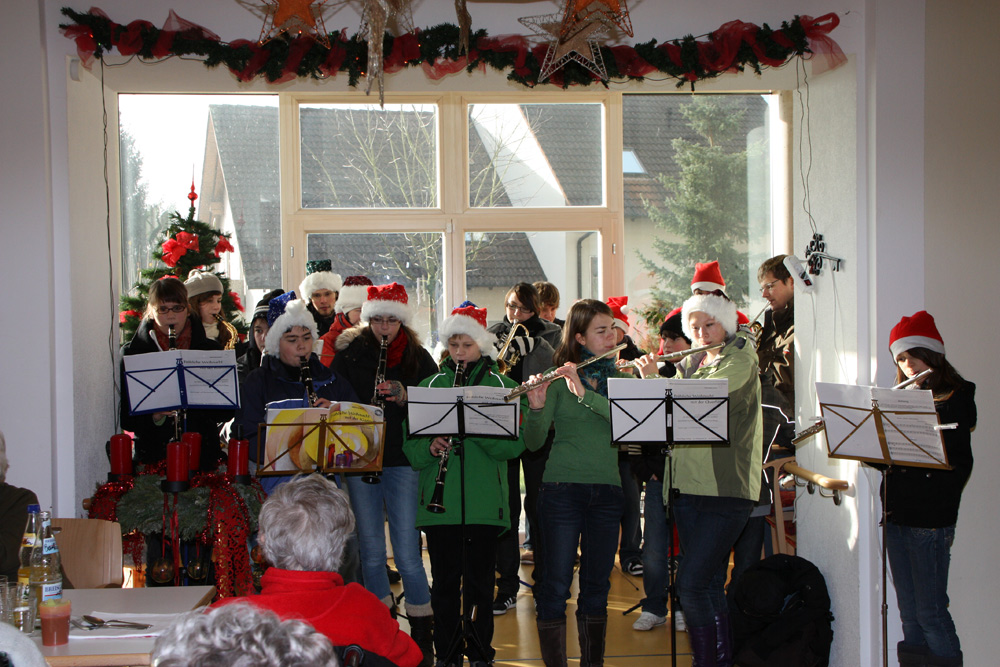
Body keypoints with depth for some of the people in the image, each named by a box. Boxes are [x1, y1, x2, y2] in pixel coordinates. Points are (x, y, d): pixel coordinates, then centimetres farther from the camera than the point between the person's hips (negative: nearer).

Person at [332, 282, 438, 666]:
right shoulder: (348, 354, 5)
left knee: (408, 555, -4)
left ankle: (423, 635, 10)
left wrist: (405, 397, -17)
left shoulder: (418, 358, 4)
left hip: (403, 462, -1)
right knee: (371, 553, 8)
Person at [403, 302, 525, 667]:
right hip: (440, 500, 1)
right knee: (444, 581, 5)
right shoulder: (429, 386, 10)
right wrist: (431, 447, -15)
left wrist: (476, 426, -20)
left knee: (479, 581, 3)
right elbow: (411, 445, 5)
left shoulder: (502, 386, 5)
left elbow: (514, 444, -6)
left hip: (484, 502, -1)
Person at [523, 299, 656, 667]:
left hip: (606, 491, 3)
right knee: (556, 585, -4)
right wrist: (537, 407, -25)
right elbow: (533, 441, -6)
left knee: (597, 584, 9)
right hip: (562, 488, -3)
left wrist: (585, 393, -21)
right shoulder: (558, 379, 0)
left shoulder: (620, 379, 9)